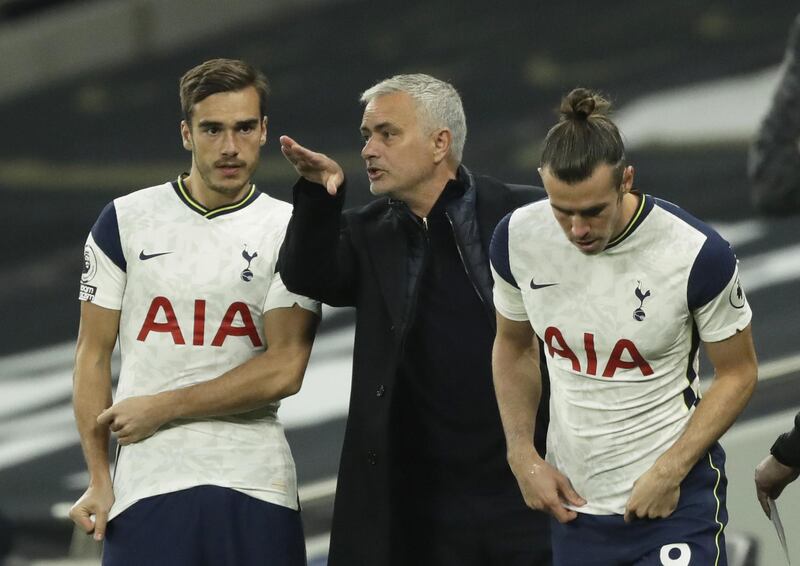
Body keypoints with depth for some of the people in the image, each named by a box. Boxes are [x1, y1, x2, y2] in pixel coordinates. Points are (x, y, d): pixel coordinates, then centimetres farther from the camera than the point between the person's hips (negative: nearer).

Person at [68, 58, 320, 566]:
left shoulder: (289, 232, 4)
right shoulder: (125, 223, 6)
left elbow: (284, 371, -6)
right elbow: (94, 354, 6)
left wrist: (162, 408, -7)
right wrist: (99, 480, -2)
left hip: (254, 483, 0)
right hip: (147, 484, 0)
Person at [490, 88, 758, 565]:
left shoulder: (698, 254, -18)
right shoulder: (517, 239, -7)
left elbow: (738, 374, -5)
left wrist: (669, 472, -14)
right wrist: (523, 456, 1)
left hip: (675, 501, -4)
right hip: (573, 501, 4)